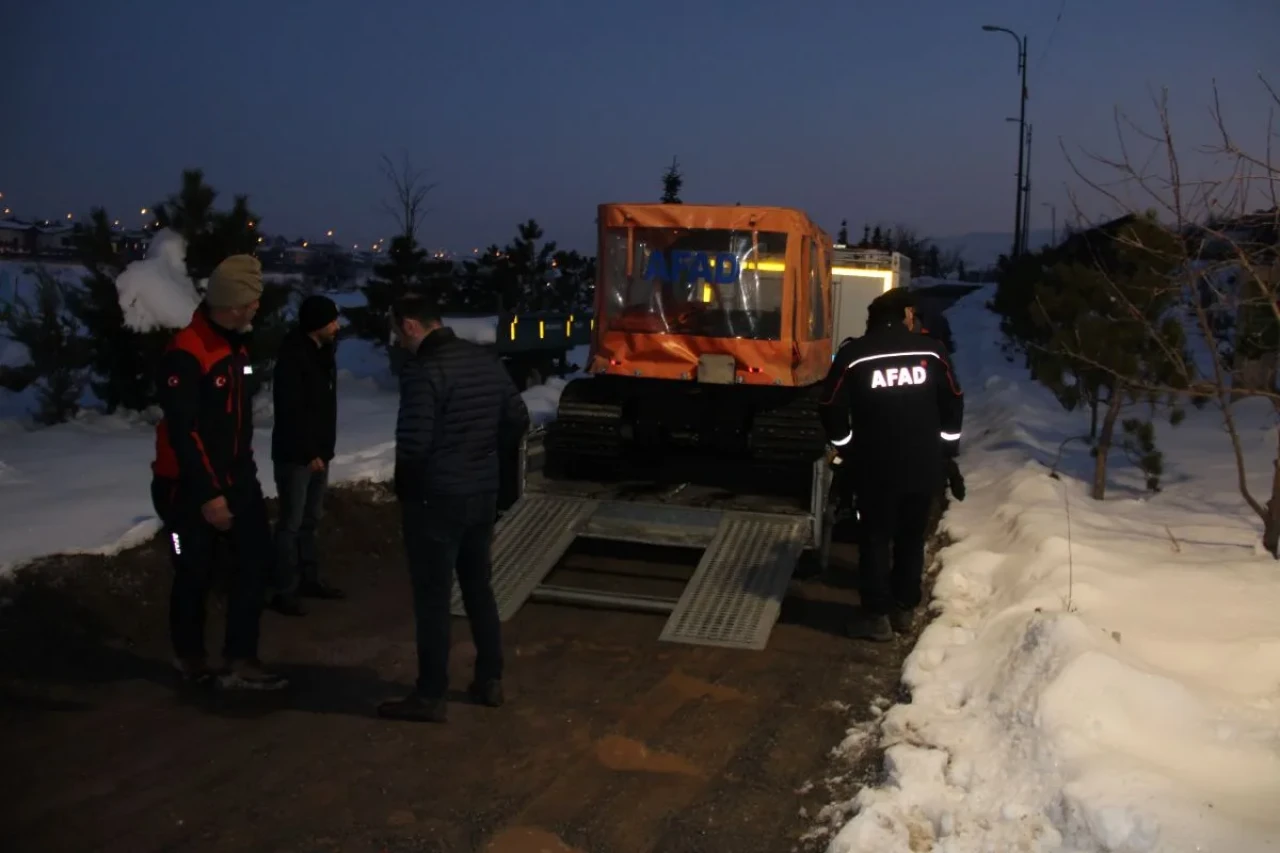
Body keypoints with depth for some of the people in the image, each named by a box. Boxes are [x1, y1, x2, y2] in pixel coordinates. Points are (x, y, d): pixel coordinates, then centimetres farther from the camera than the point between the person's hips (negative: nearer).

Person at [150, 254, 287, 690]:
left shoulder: (237, 345, 8)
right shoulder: (187, 354, -20)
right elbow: (183, 431, -23)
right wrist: (208, 494, -23)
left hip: (235, 477, 8)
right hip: (189, 484, -8)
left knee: (256, 557, 0)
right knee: (196, 573, 5)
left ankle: (240, 661, 7)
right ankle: (189, 655, 27)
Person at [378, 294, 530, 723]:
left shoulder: (422, 370, -18)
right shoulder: (487, 360, 6)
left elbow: (413, 443, -22)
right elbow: (518, 420, 11)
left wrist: (405, 489, -5)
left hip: (436, 498, -7)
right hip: (483, 493, 8)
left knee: (432, 598, 2)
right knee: (478, 586, 18)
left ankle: (430, 696, 11)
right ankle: (490, 679, 26)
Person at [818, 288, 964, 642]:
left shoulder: (853, 353, -6)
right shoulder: (931, 351, 0)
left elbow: (832, 409, -4)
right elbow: (954, 404, 7)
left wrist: (845, 446, 12)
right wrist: (941, 443, 21)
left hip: (875, 466, -2)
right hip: (924, 466, 2)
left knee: (875, 539, 8)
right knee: (912, 539, 16)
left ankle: (877, 614, 11)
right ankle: (905, 609, 25)